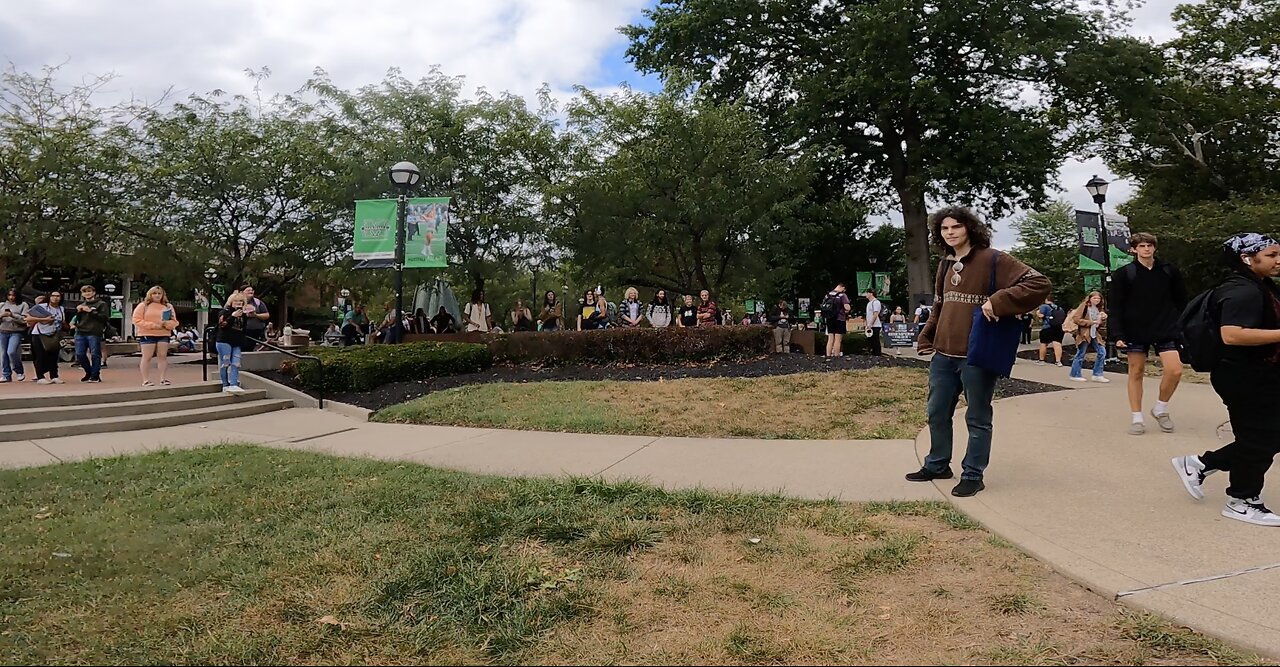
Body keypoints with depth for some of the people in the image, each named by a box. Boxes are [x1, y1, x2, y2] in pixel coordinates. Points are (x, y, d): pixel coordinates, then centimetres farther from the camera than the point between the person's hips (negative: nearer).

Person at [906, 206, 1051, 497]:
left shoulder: (993, 260, -10)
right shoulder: (945, 265, 12)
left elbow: (1039, 284, -18)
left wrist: (997, 301, -25)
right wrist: (926, 340, 17)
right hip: (943, 355, 7)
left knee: (977, 419, 6)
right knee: (937, 412, 16)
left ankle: (973, 475, 18)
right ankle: (937, 465, 32)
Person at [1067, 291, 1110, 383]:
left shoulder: (1099, 308, 15)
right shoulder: (1084, 306, -7)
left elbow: (1101, 323, 22)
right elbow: (1076, 319, -15)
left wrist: (1104, 318, 0)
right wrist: (1090, 322, -16)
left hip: (1095, 334, 7)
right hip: (1084, 333, -7)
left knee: (1102, 352, -1)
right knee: (1081, 355, -2)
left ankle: (1097, 375, 7)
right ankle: (1075, 375, 8)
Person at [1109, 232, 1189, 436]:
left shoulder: (1169, 271, 5)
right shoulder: (1123, 274, -2)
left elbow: (1181, 301, 10)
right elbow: (1116, 307, -3)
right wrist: (1118, 335, -10)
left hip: (1166, 330, 2)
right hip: (1135, 331, -1)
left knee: (1175, 370, -9)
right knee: (1136, 373, 3)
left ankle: (1161, 408, 14)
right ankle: (1136, 418, 11)